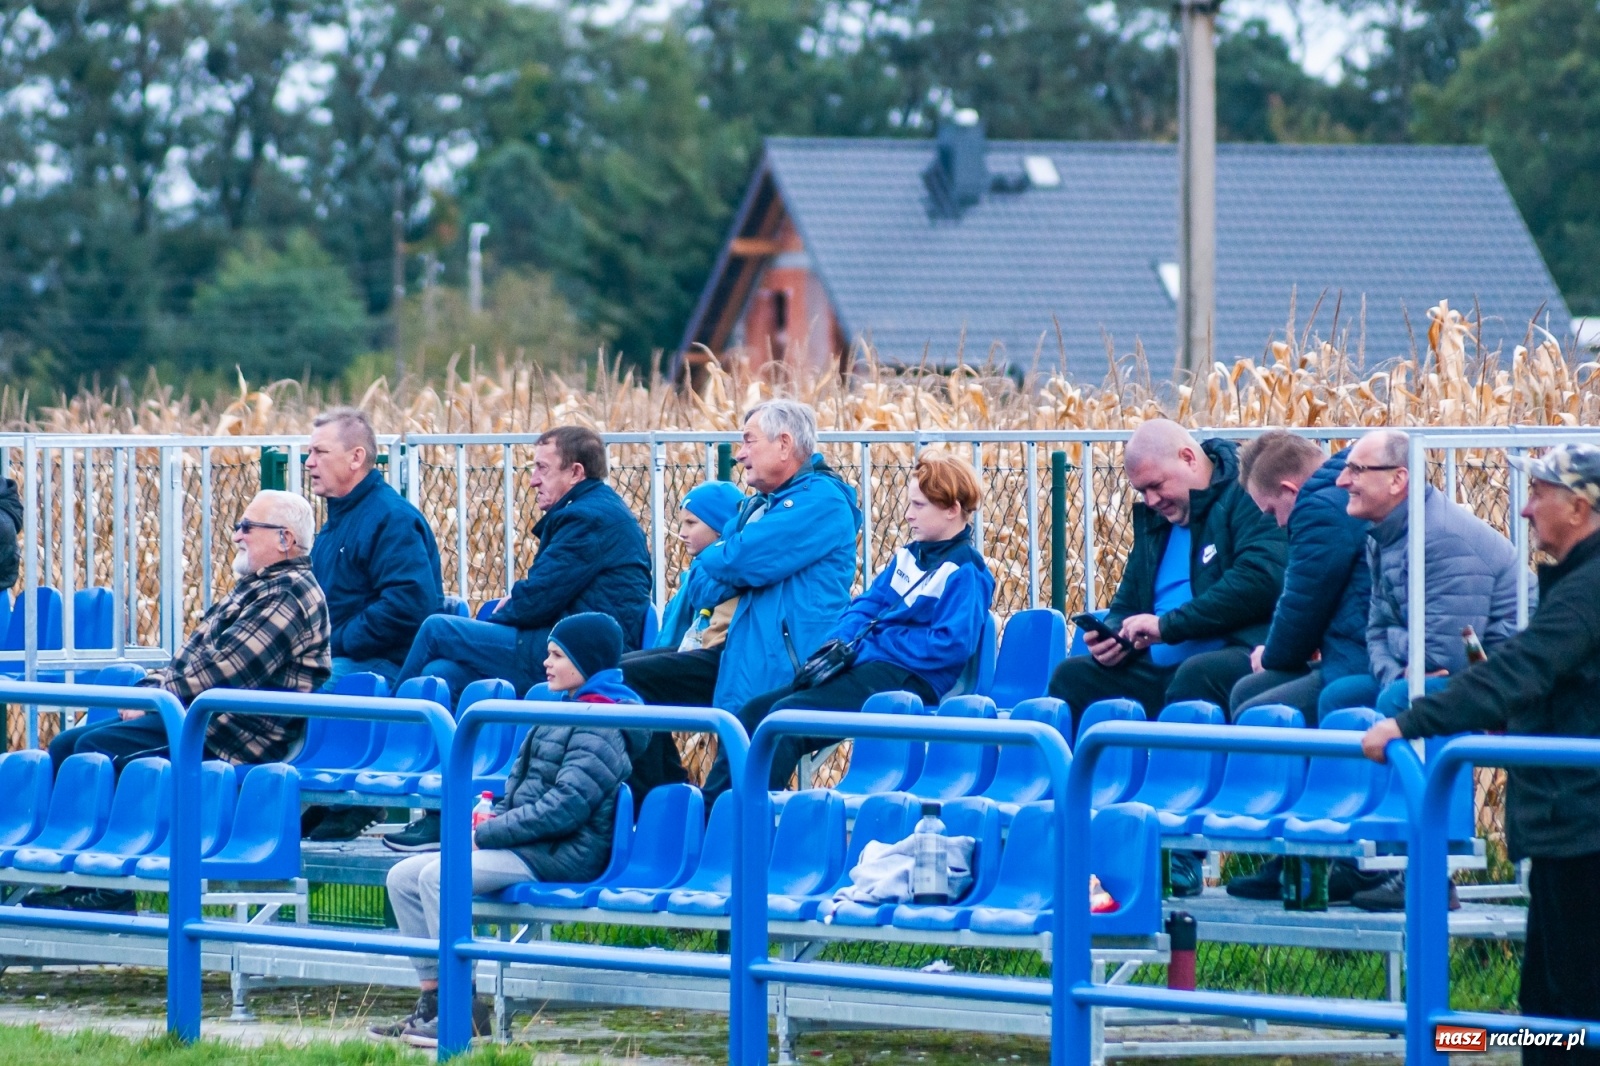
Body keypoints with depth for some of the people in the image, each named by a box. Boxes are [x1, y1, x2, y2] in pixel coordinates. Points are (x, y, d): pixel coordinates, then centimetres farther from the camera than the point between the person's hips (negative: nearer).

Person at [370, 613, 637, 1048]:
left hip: (563, 856, -10)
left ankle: (465, 1013, -24)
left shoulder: (599, 726, -13)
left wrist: (487, 834, -18)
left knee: (438, 876, -27)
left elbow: (565, 806, -22)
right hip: (530, 845, 10)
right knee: (403, 877, 2)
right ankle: (432, 999, 1)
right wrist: (490, 821, 2)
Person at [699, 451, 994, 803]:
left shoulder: (965, 572, -7)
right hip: (866, 667, 9)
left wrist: (865, 647, -15)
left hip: (907, 681, -9)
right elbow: (867, 605, 21)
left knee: (786, 714, -25)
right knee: (754, 712, -4)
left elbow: (952, 643, -18)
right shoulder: (909, 556, 20)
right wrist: (839, 645, -2)